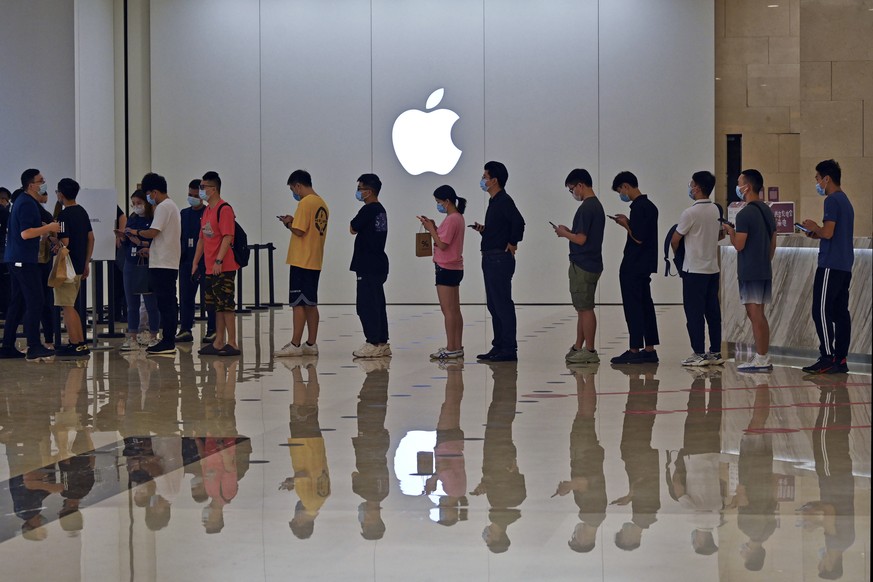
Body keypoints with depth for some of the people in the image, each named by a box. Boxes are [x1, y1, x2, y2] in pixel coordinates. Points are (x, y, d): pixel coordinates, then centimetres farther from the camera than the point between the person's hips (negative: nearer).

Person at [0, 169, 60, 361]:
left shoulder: (23, 201, 17)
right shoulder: (27, 204, -15)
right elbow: (25, 233, -23)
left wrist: (46, 229, 17)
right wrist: (49, 228, -17)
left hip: (17, 259, 11)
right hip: (24, 260, -11)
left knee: (17, 304, 11)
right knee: (35, 302, -11)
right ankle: (34, 347, -13)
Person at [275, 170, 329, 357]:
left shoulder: (305, 203, -14)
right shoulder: (322, 204, 14)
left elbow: (299, 231, -19)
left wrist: (289, 223, -1)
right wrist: (294, 222, 12)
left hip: (301, 261, -9)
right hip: (315, 262, 9)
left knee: (298, 303, -6)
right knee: (310, 304, 11)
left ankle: (295, 345, -5)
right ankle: (311, 344, 13)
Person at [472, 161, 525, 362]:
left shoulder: (504, 201, -13)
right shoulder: (494, 202, 17)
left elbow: (518, 222, -28)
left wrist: (513, 243, -19)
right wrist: (483, 230, 9)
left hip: (500, 260, -10)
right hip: (491, 259, 10)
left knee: (502, 304, -8)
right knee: (494, 305, 12)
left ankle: (509, 349, -6)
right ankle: (499, 347, 18)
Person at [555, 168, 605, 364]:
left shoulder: (586, 208, -17)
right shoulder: (597, 205, 14)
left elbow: (581, 239, -20)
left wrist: (564, 233, -4)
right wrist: (569, 232, 13)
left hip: (582, 265, -10)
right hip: (592, 264, 10)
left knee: (585, 308, -5)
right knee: (583, 308, 14)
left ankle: (589, 351, -2)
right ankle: (578, 348, 20)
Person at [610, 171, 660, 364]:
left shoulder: (638, 207, -18)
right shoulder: (649, 205, 13)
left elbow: (638, 238, -21)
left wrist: (626, 224, -7)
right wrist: (628, 223, 11)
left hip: (633, 267, -10)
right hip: (645, 265, 10)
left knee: (633, 307, -5)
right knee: (646, 306, 11)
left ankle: (635, 350, -3)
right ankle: (649, 350, 13)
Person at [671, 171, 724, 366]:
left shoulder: (690, 213, -15)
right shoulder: (716, 210, 7)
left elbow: (675, 240, -6)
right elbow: (721, 234, 23)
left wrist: (675, 253, 14)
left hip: (694, 269, -7)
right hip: (713, 268, 7)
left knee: (694, 313, -2)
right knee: (713, 312, 9)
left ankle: (699, 354, -3)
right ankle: (715, 352, 11)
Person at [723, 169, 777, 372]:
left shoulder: (745, 214, -15)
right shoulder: (767, 211, 12)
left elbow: (739, 245, -17)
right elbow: (773, 243, 16)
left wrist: (730, 231, 0)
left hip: (750, 272, -8)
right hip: (764, 271, 8)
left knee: (755, 315, -5)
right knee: (759, 315, 13)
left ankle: (761, 359, -4)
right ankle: (764, 357, 15)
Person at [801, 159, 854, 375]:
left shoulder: (832, 201, -12)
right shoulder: (845, 201, 18)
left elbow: (828, 233, -19)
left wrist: (814, 228, -1)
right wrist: (817, 234, 15)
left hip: (830, 265, -10)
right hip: (845, 266, 10)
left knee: (821, 311, -8)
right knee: (840, 312, 7)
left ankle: (827, 359, -11)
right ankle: (840, 359, 7)